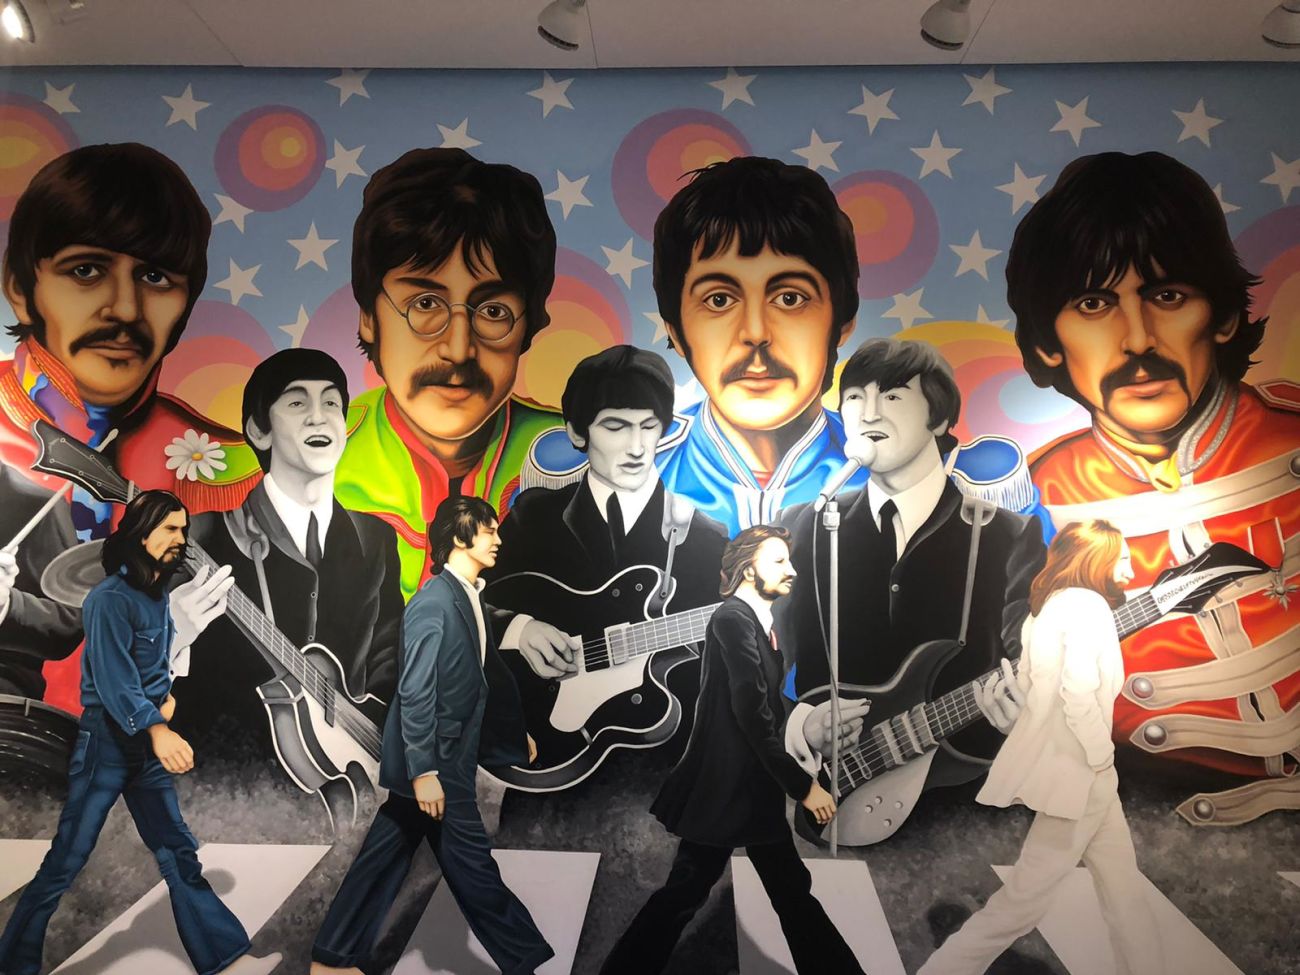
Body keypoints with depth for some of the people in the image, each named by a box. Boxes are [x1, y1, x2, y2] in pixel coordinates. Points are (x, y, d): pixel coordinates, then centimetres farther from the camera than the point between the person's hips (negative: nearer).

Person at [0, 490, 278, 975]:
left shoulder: (158, 595, 8)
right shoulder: (110, 598, -16)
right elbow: (113, 679, -27)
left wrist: (167, 695, 7)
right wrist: (157, 729, -38)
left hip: (147, 746, 8)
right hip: (106, 743, -7)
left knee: (179, 852, 9)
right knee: (66, 861, 0)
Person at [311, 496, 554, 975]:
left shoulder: (472, 599, 8)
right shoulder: (434, 602, -20)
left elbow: (484, 676, 16)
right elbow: (415, 693, -22)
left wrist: (517, 735, 22)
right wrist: (424, 770, -23)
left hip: (447, 755, 9)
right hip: (433, 759, -9)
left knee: (386, 855, 16)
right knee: (471, 862, 6)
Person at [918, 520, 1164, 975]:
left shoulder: (1048, 604, 13)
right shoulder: (1087, 604, -15)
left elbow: (1029, 682, 15)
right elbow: (1079, 695, -26)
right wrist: (1103, 758, -14)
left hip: (1064, 763, 10)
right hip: (1076, 771, -10)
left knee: (1125, 889, 17)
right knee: (1023, 901, -1)